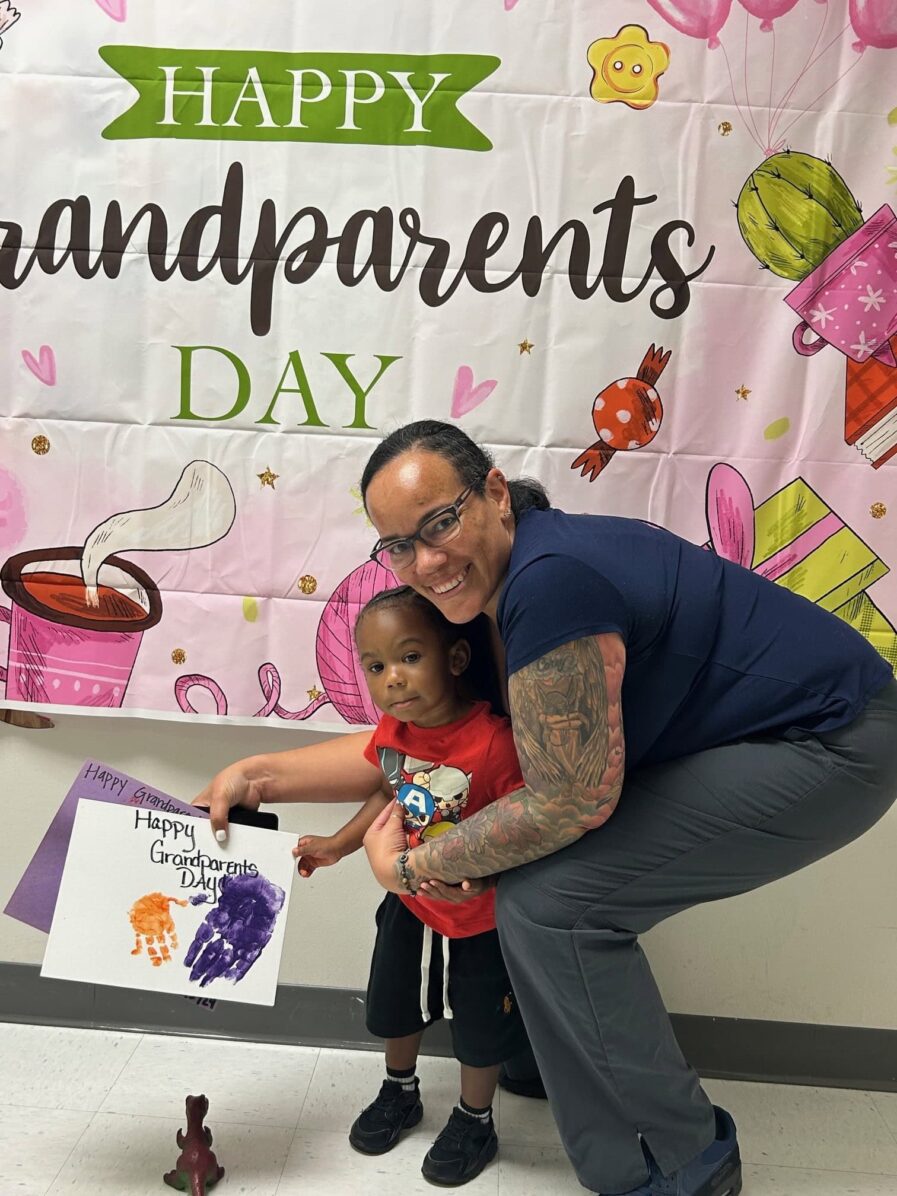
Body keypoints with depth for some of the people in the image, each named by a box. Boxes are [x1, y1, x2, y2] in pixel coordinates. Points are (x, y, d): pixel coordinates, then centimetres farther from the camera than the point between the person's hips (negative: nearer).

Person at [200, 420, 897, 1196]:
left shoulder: (549, 584, -29)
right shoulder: (486, 587, 1)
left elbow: (572, 800, -22)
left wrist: (412, 866, -10)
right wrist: (268, 772, 6)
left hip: (835, 745, -9)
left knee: (551, 900, -15)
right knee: (526, 857, 8)